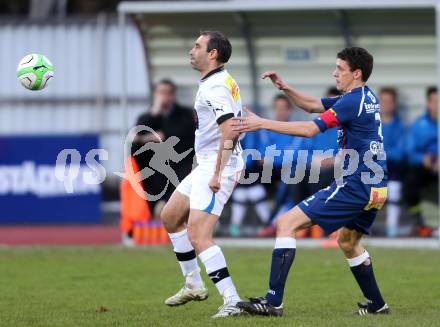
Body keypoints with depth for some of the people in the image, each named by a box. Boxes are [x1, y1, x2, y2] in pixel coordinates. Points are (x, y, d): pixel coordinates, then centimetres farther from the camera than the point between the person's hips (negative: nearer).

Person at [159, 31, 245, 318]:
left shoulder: (215, 88, -19)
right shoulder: (222, 81, 13)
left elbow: (229, 132, -28)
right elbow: (232, 128, 22)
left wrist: (218, 174, -28)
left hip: (218, 166, -11)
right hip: (207, 165, 11)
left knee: (198, 237, -17)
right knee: (170, 217, 20)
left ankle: (232, 301, -19)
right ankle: (193, 284, 27)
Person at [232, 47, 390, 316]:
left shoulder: (353, 102, -14)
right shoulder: (367, 98, 15)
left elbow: (310, 129, -20)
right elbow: (313, 105, 22)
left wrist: (263, 123, -18)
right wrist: (285, 88, 8)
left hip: (354, 186, -10)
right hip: (377, 188, 10)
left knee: (287, 224, -10)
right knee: (348, 241, 31)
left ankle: (273, 302, -16)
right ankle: (376, 304, 33)